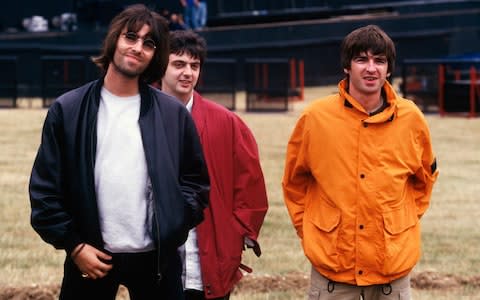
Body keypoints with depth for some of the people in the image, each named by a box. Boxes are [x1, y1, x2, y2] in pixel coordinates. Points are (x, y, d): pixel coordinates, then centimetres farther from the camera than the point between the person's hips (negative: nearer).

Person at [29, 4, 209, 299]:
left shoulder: (173, 113, 4)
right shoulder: (67, 110, 1)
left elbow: (196, 180, 9)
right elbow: (45, 187, 0)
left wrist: (174, 226, -6)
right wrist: (73, 244, -6)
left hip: (157, 259, 1)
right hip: (91, 257, -1)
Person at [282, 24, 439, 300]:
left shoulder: (411, 118, -1)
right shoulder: (315, 117, -4)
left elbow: (425, 177, 17)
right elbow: (294, 181, 11)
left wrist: (407, 221, 10)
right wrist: (307, 229, 7)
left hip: (394, 261, 1)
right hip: (331, 260, -1)